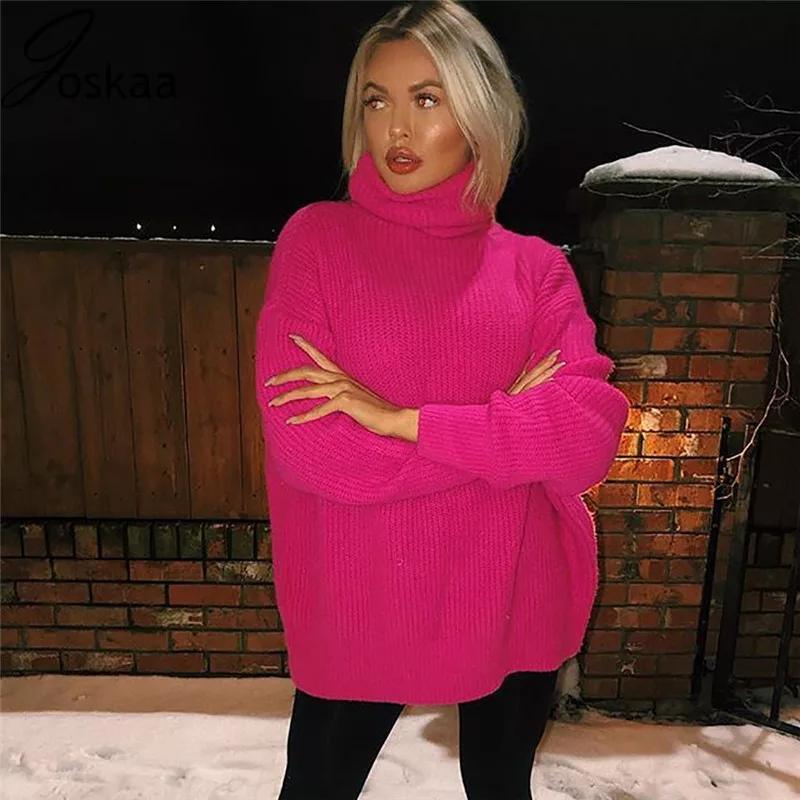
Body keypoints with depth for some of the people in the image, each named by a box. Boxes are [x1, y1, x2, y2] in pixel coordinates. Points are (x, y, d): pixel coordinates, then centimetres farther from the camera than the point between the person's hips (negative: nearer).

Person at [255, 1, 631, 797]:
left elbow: (591, 437, -14)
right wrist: (512, 426, -15)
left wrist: (404, 420, -22)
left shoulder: (535, 267, -1)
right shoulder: (317, 238, -7)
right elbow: (301, 444, -17)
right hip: (356, 603, -1)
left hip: (512, 600, 2)